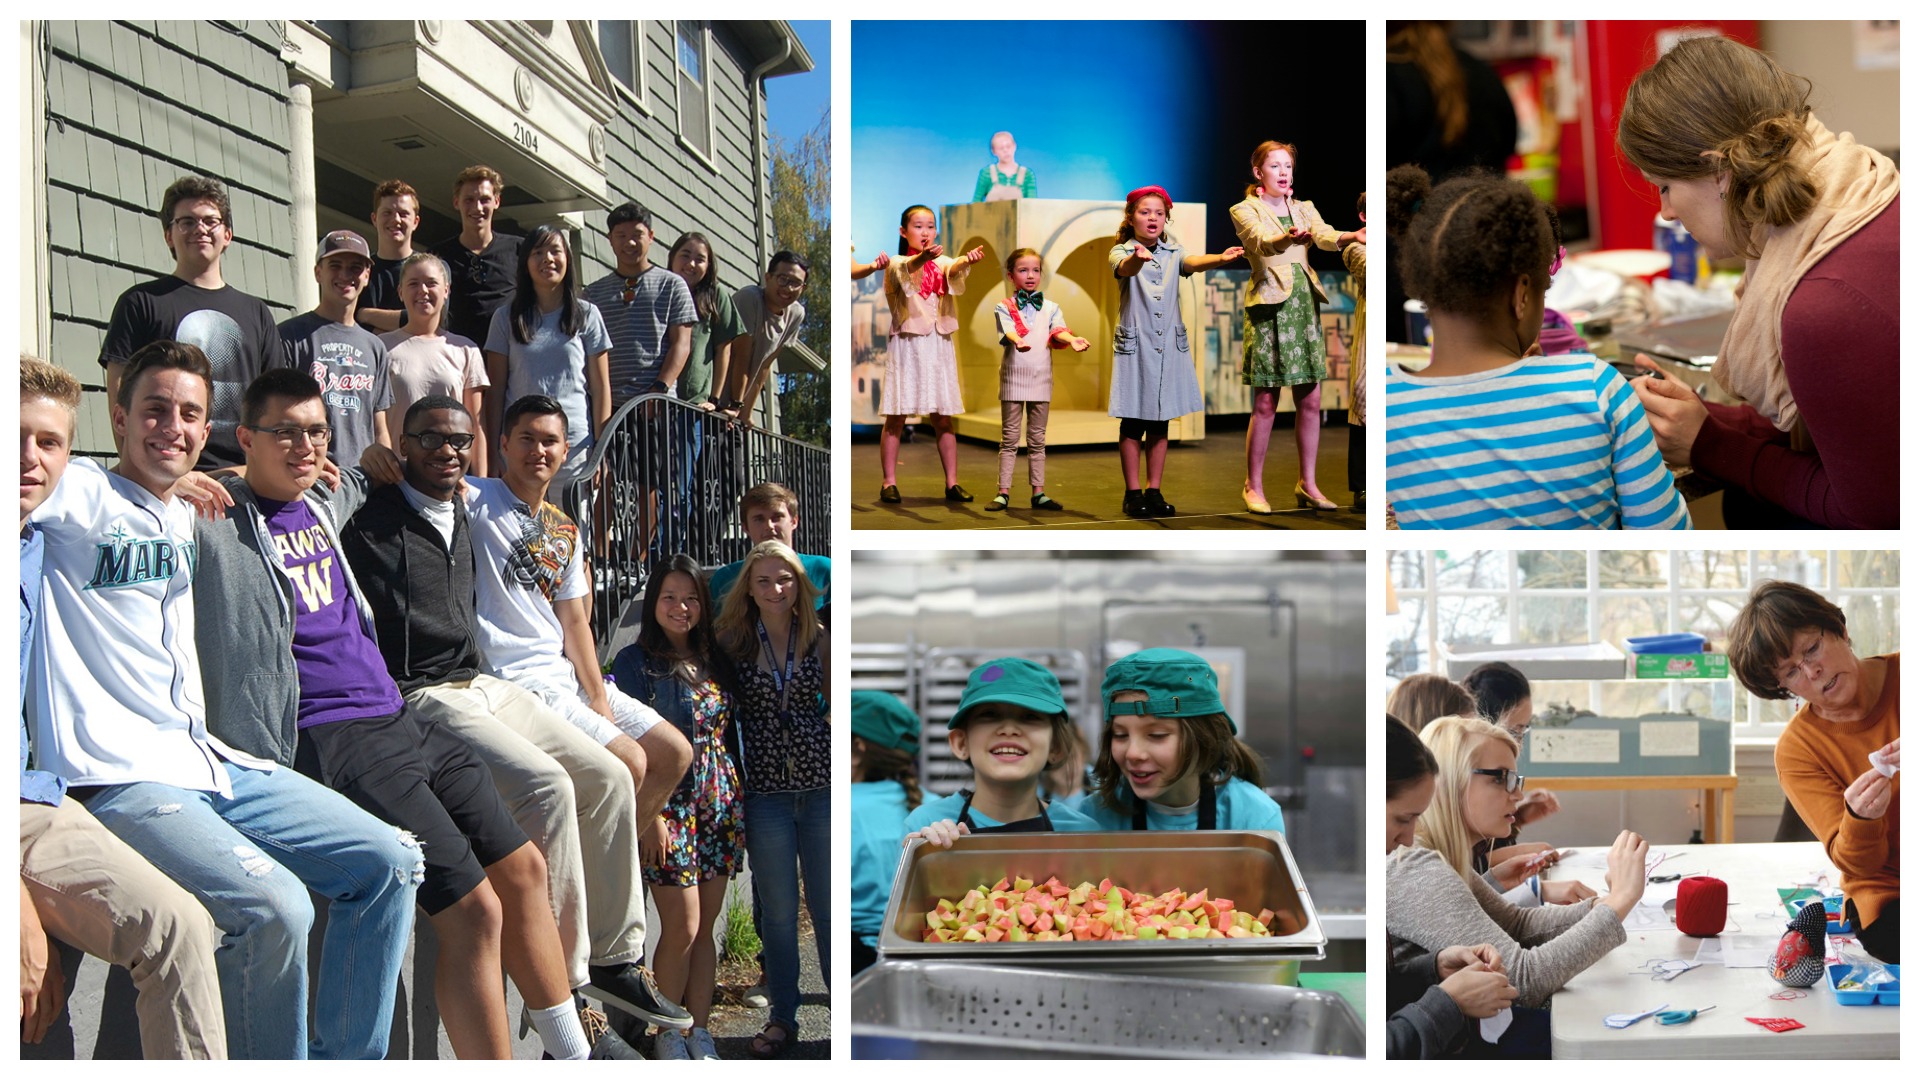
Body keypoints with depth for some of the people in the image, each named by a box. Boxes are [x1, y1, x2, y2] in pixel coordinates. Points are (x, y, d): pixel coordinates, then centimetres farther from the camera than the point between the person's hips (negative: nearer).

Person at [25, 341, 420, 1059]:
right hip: (117, 778, -8)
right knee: (273, 906, -30)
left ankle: (346, 1062, 6)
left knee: (388, 861, 0)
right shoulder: (77, 495, 0)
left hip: (209, 762, 8)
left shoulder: (186, 518, 22)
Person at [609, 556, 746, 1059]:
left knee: (706, 927, 9)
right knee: (682, 928, -3)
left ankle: (699, 1032, 18)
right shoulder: (637, 661, -5)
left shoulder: (716, 660, 11)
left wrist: (737, 801, 9)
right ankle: (669, 1035, 13)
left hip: (720, 804, 5)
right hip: (670, 805, -5)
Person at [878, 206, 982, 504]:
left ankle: (953, 483, 8)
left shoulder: (941, 263, 9)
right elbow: (905, 270, -25)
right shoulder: (897, 264, 0)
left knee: (943, 418, 5)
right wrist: (922, 258, -48)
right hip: (906, 344, -3)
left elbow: (954, 269, -15)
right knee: (896, 417, -2)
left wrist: (967, 260, -40)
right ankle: (888, 482, 4)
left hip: (939, 344, 3)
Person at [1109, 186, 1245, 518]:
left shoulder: (1173, 253, 7)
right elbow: (1125, 268, -28)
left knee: (1160, 423, 8)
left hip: (1169, 346, 3)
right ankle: (1132, 493, 9)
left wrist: (1220, 258, -38)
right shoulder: (1122, 253, -4)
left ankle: (1153, 491, 16)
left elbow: (1192, 262, -15)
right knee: (1132, 424, 0)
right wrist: (1138, 258, -53)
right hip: (1135, 347, -3)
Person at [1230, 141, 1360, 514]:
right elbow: (1262, 242, -20)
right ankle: (1253, 486, 7)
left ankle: (1308, 484, 15)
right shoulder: (1245, 211, 0)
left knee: (1310, 400, 5)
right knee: (1266, 403, -3)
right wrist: (1288, 238, -43)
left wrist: (1351, 236, -29)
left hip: (1306, 304, 5)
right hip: (1269, 306, -5)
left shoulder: (1304, 209, 15)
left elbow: (1324, 234, -6)